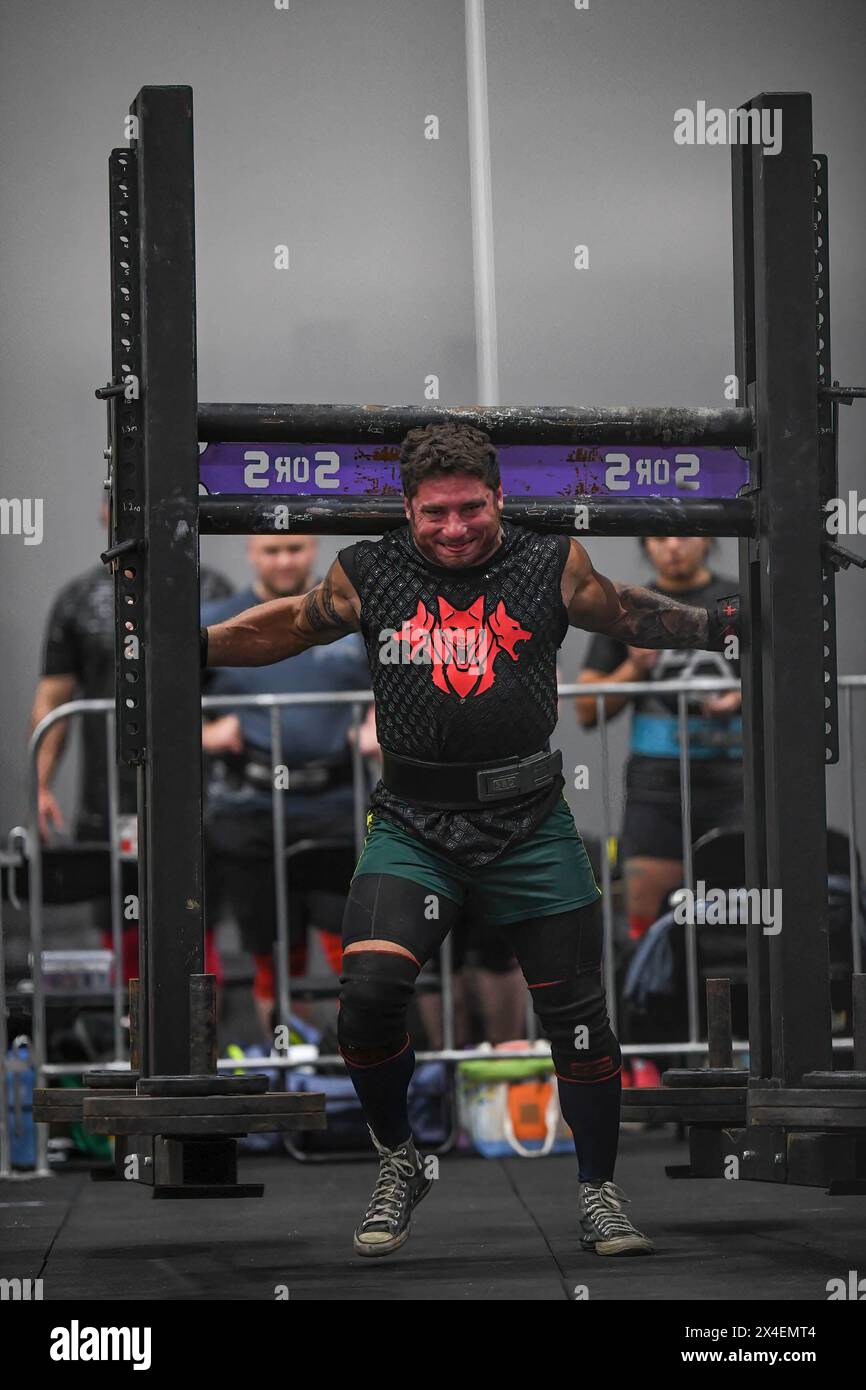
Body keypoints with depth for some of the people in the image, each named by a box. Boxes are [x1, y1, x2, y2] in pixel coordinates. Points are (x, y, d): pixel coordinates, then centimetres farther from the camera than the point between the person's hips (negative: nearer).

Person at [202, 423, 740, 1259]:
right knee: (368, 992, -20)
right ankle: (397, 1165, 5)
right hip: (413, 828, 0)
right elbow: (289, 626, 16)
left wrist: (728, 626, 6)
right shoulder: (369, 575, 2)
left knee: (576, 1015, 5)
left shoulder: (552, 567, 1)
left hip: (530, 828, 1)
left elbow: (630, 615, 14)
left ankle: (599, 1192, 26)